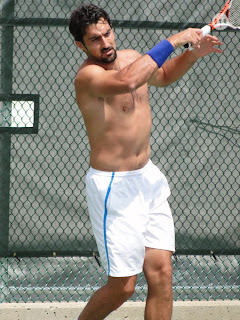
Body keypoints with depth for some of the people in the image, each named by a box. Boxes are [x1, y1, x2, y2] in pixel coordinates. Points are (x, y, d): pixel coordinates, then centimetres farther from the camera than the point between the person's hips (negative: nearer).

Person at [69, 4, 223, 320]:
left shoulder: (130, 57, 6)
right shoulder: (87, 76, -19)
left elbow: (164, 75, 29)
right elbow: (127, 81, -41)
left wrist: (193, 54, 9)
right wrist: (173, 41, -33)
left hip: (148, 179, 7)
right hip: (114, 187, -7)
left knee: (161, 275, 0)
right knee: (122, 287, -3)